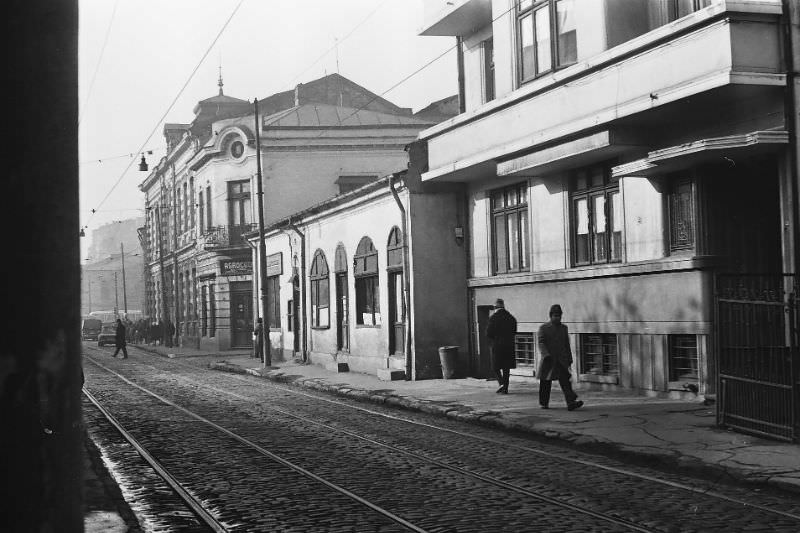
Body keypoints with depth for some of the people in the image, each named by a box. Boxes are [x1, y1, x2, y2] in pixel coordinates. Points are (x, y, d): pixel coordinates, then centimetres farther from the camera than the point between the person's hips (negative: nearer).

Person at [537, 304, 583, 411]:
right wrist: (546, 355, -24)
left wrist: (569, 359, 16)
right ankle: (544, 403, 22)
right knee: (545, 383, 7)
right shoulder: (543, 328, 0)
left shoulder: (564, 328, 13)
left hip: (562, 360, 2)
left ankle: (571, 402, -22)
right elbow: (541, 343, -9)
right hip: (548, 360, -2)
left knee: (566, 381, -12)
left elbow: (567, 345, 19)